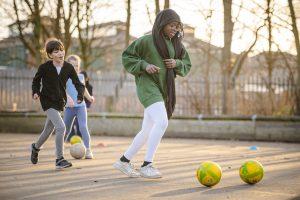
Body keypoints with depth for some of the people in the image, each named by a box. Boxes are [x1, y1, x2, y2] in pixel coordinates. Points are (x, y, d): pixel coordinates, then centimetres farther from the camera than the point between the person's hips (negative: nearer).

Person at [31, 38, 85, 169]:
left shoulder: (69, 68, -5)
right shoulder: (44, 67, -13)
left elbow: (77, 83, 1)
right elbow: (36, 80, 5)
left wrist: (80, 95, -16)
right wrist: (36, 92, -11)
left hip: (60, 102, 5)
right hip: (48, 101, -5)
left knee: (48, 130, 19)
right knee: (61, 127, -21)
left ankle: (35, 147, 49)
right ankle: (59, 159, -11)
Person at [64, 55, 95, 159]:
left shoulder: (81, 76, 8)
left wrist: (89, 97, 14)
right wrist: (68, 98, -38)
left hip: (81, 106, 2)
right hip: (69, 107, -2)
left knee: (83, 127, -15)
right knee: (66, 129, 11)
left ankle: (88, 150, -13)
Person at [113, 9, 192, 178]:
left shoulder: (176, 45, 12)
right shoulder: (147, 41, -6)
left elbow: (187, 65, 18)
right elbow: (126, 57, -1)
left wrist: (177, 63, -3)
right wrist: (144, 65, -15)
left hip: (164, 90, 8)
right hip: (148, 86, -7)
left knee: (148, 131, 10)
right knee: (162, 122, -26)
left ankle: (124, 161, 24)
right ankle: (147, 165, -20)